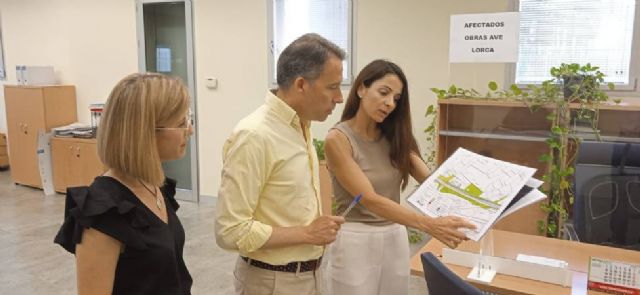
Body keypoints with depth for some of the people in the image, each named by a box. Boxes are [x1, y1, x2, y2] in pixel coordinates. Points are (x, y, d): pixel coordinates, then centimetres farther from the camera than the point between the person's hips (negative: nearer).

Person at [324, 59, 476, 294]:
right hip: (356, 242, -5)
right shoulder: (338, 139, -14)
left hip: (396, 240, 6)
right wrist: (429, 225, -32)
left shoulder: (393, 137, 6)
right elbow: (369, 199, -22)